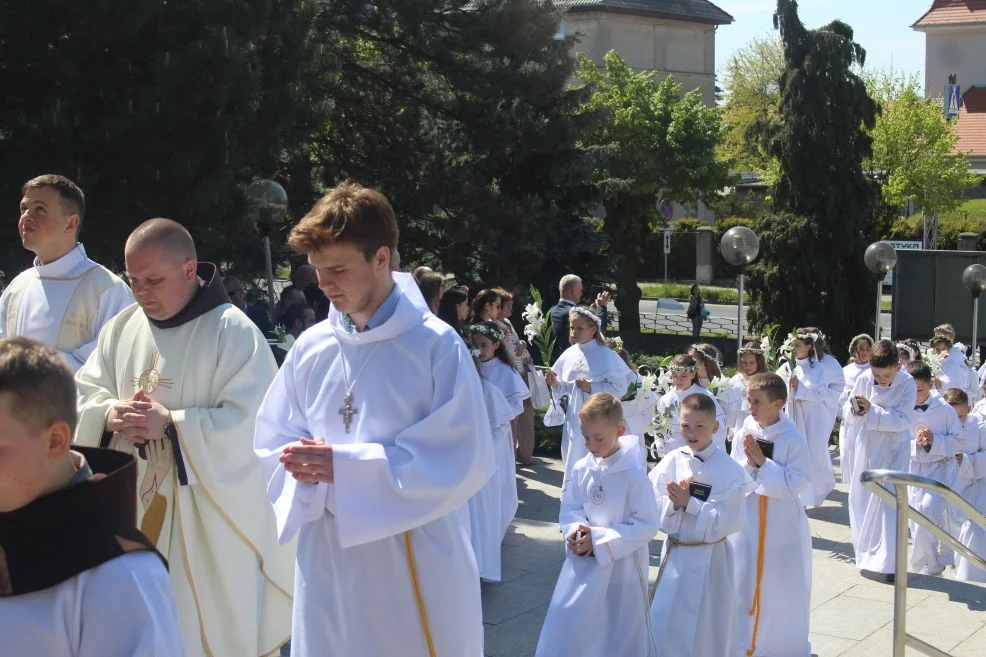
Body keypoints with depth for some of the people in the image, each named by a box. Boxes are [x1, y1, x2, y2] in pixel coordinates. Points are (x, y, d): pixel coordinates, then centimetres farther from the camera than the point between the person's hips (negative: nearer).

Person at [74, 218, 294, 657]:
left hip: (209, 513, -6)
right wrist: (111, 414, -15)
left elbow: (249, 422, -19)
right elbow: (84, 394, 8)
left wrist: (170, 424, -26)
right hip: (134, 504, 6)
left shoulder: (233, 331, -13)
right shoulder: (122, 327, 6)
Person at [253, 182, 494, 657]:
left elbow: (464, 462, -17)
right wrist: (306, 468, -14)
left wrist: (345, 465, -20)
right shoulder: (310, 348, 4)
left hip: (416, 567, -4)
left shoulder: (436, 346, -11)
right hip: (327, 562, 4)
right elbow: (271, 444, 10)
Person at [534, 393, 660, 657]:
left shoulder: (633, 474, -18)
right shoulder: (582, 468, -3)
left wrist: (598, 539, -19)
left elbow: (647, 525, -17)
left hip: (621, 569, -4)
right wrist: (576, 530, -14)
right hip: (583, 565, 4)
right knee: (565, 636, 11)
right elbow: (569, 508, 8)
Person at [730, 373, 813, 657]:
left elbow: (797, 484, -19)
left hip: (782, 526, -3)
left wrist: (762, 462, -21)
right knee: (743, 585, 9)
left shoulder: (793, 438, -13)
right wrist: (748, 463, -18)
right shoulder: (745, 433, -3)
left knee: (784, 590, 8)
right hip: (748, 522, 3)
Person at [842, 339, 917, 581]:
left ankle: (888, 561, -5)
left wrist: (872, 411, -29)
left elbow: (902, 419, -22)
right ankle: (866, 553, 31)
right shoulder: (863, 380, -10)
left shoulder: (908, 384, -15)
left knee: (890, 502, -9)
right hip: (867, 447, 3)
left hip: (893, 448, -3)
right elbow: (847, 411, -3)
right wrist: (854, 411, -25)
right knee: (861, 499, 12)